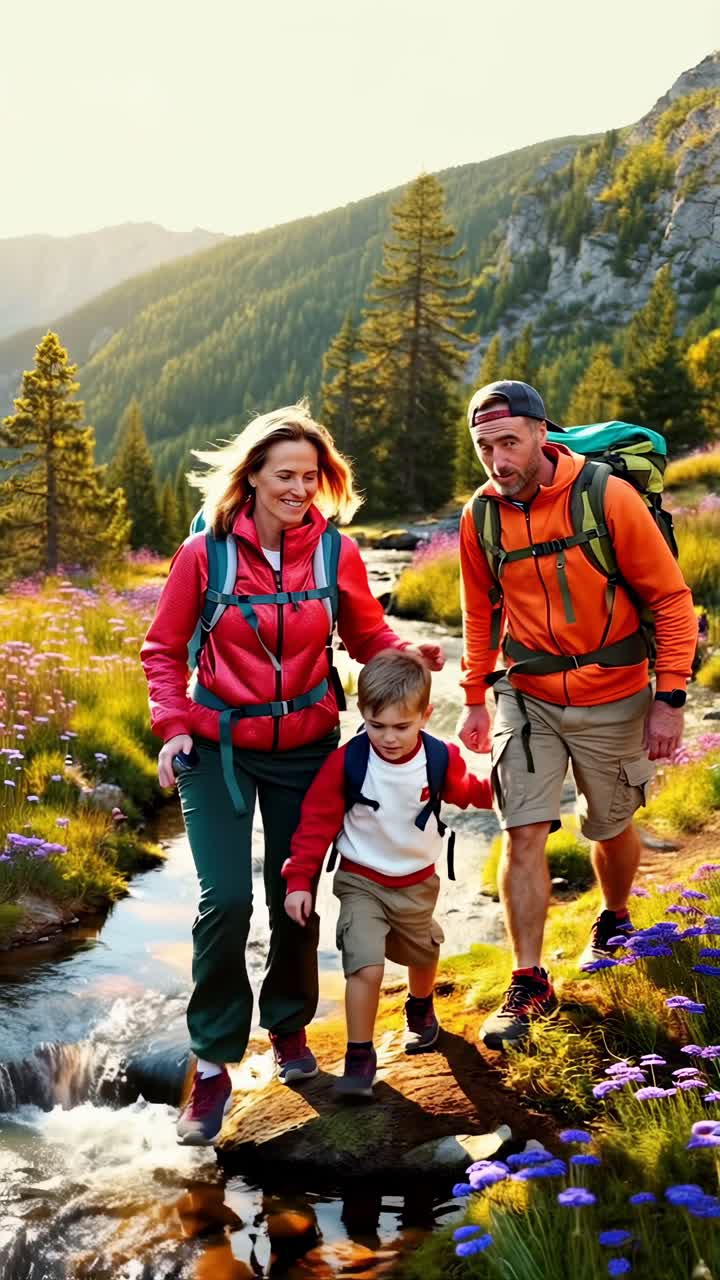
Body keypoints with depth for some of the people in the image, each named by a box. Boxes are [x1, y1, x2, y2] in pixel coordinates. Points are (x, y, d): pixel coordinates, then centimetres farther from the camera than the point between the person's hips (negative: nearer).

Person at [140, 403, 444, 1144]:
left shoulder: (335, 552, -8)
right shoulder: (205, 553, -12)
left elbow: (367, 635, 4)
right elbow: (163, 650, -1)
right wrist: (172, 726, -13)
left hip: (304, 747, 2)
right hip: (218, 748, -2)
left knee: (295, 897, 12)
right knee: (226, 900, -10)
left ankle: (289, 1025, 38)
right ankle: (213, 1063, 8)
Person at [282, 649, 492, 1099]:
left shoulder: (441, 758, -17)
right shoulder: (347, 761, -23)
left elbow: (465, 789, 9)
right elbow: (317, 821, -15)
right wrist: (300, 880, -16)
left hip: (419, 882, 3)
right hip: (361, 882, -3)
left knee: (423, 955, 25)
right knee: (366, 967, -18)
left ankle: (421, 1009, 57)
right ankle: (360, 1055, 0)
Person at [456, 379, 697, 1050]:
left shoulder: (608, 497, -17)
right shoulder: (479, 520, -6)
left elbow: (671, 598, -12)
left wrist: (669, 698, -15)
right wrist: (475, 701, 11)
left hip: (613, 699, -2)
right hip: (528, 698, 2)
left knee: (611, 827, 16)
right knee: (523, 833, -7)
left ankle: (614, 918, 47)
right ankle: (529, 982, 4)